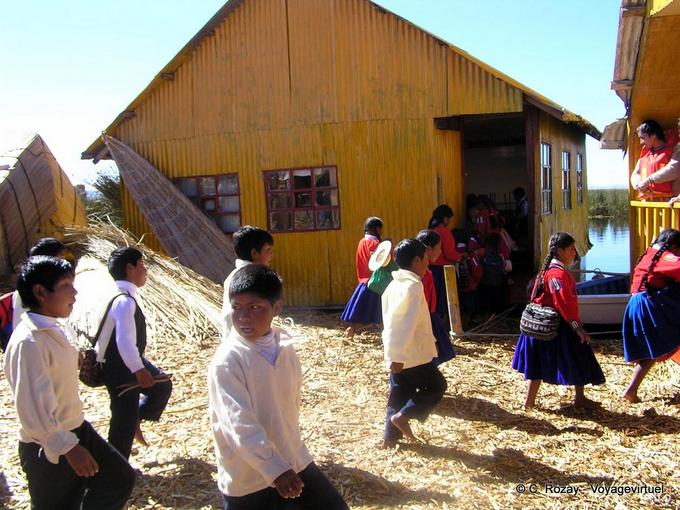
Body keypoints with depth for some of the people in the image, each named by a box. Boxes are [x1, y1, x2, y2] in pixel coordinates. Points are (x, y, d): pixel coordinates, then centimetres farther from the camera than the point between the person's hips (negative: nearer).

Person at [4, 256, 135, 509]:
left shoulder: (58, 328, 3)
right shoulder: (28, 342, -25)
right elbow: (32, 408, -26)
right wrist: (68, 447, -23)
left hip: (77, 431, 8)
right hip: (48, 449, -8)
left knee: (120, 478, 15)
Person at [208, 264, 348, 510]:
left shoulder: (285, 345, -2)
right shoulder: (226, 361, -20)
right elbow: (240, 424, -27)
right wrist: (276, 470, -35)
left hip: (294, 461, 6)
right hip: (247, 479, -6)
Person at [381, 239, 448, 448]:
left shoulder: (395, 284, 12)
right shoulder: (412, 286, -18)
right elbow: (406, 324, -24)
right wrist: (398, 355, -26)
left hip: (397, 355, 9)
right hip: (411, 354, -9)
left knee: (399, 394, 15)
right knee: (437, 385, 7)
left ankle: (390, 437, 17)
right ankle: (402, 416, 0)